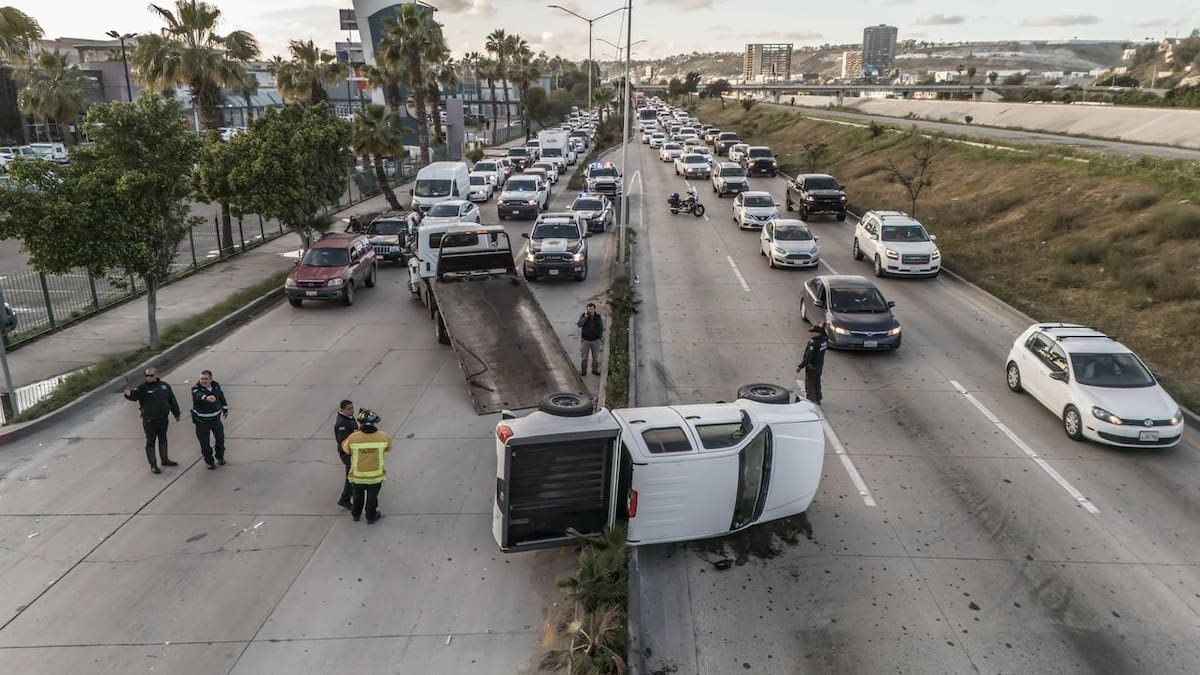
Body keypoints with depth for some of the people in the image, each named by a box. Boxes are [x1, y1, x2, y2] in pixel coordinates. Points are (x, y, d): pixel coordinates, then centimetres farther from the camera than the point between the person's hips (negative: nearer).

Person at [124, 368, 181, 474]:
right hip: (149, 420, -4)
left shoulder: (164, 386, 2)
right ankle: (153, 465, 13)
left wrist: (176, 414, 16)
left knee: (163, 439, 19)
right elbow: (135, 395, -28)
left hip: (163, 418, 5)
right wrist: (129, 394, -51)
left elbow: (172, 400, 11)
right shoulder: (143, 387, -10)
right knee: (150, 441, 3)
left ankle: (165, 459, 35)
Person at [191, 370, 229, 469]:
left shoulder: (216, 385, -6)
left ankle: (220, 457, 41)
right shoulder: (196, 388, -21)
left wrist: (225, 409, 22)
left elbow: (221, 396, 12)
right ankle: (209, 461, 24)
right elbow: (199, 395, -45)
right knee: (204, 443, 3)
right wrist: (207, 398, -67)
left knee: (220, 438, 17)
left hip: (216, 419, 4)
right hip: (201, 421, -4)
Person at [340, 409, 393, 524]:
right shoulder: (383, 437, -21)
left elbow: (345, 448, -3)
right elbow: (388, 448, 1)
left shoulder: (353, 438, -23)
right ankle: (371, 517, 41)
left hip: (357, 476, 1)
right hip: (375, 476, -1)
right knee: (372, 497, 23)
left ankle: (356, 514, 48)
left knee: (357, 496, 27)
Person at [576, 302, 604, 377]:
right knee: (584, 356, 8)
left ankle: (595, 370, 26)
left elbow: (601, 327, 2)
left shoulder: (598, 317, -8)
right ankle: (583, 371, 22)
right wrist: (586, 316, -31)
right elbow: (579, 325, -27)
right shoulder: (583, 316, -12)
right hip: (585, 340, -1)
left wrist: (601, 338, 2)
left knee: (596, 356, 10)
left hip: (596, 340, 1)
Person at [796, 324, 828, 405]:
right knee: (817, 384, 23)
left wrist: (800, 366, -20)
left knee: (810, 386, 7)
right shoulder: (824, 340, -9)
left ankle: (811, 401, 14)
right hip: (820, 366, 8)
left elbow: (808, 358, -29)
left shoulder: (813, 343, -31)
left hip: (811, 367, -8)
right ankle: (818, 400, 36)